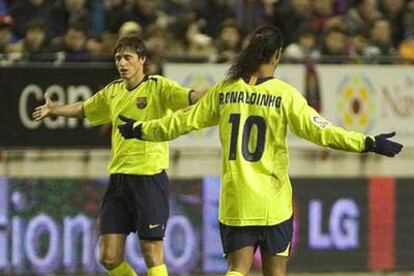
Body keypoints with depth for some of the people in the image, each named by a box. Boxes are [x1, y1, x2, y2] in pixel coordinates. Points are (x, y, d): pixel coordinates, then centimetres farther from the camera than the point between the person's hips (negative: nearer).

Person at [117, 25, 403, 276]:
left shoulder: (224, 91, 2)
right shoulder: (284, 94, -8)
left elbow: (183, 121, 10)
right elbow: (318, 130, -13)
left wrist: (140, 130, 25)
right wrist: (368, 143, -11)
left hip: (234, 200, 3)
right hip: (273, 201, -3)